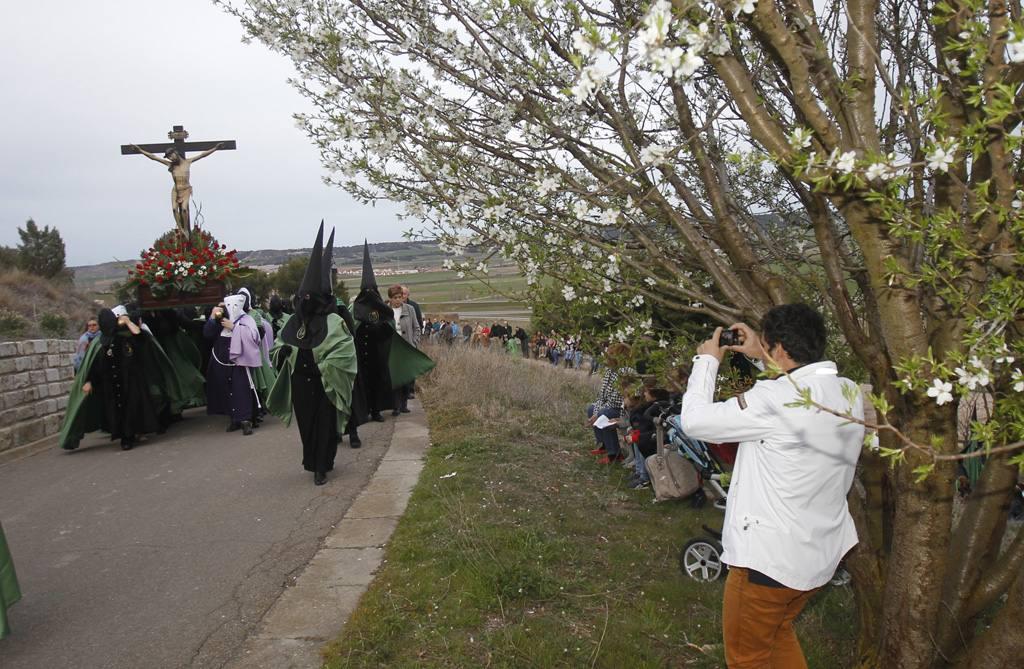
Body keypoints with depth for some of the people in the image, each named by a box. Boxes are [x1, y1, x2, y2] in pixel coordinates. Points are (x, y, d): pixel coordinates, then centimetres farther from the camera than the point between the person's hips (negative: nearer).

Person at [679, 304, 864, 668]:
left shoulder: (777, 398, -28)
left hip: (770, 558, -8)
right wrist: (763, 357, 17)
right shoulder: (849, 392, -3)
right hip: (821, 552, 8)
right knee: (778, 632, 31)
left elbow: (695, 420, -19)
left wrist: (707, 360, -6)